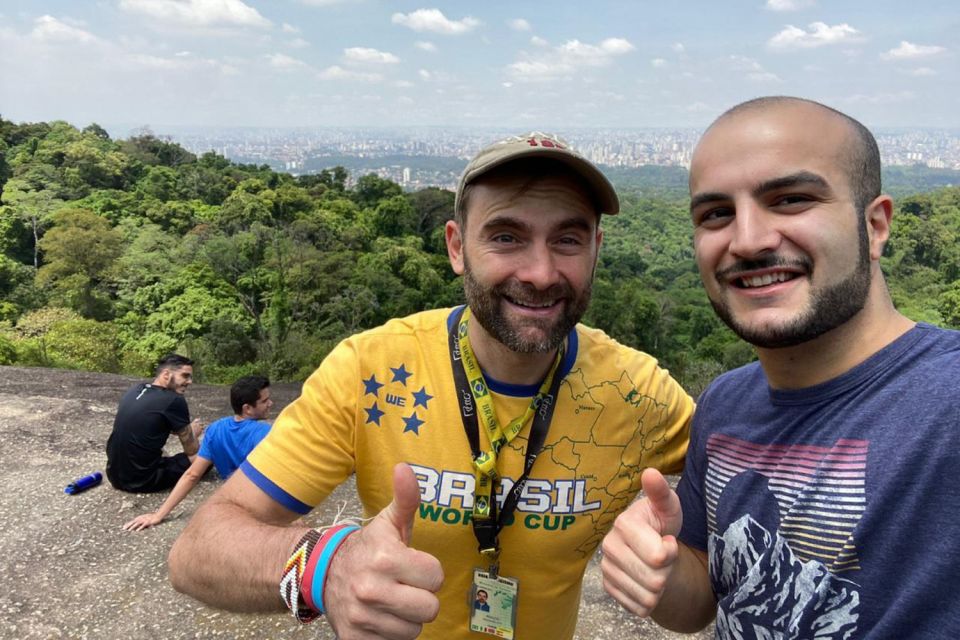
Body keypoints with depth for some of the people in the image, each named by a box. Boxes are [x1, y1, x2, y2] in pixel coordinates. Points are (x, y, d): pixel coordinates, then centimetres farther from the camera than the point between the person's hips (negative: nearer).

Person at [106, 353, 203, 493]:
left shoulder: (135, 389, 7)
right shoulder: (174, 401, -15)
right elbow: (191, 450, -2)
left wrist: (185, 429, 26)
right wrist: (193, 433, 20)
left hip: (114, 475, 8)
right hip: (142, 480, -8)